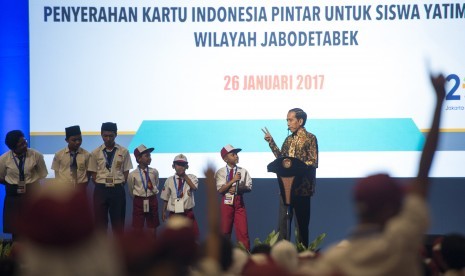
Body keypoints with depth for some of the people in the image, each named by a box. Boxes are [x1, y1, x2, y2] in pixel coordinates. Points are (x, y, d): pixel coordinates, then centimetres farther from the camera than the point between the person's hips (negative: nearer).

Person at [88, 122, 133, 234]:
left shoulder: (123, 152, 0)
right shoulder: (95, 153, 2)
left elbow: (126, 172, 3)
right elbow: (93, 174, 5)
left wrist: (119, 186, -5)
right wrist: (101, 187, -5)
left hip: (117, 189, -1)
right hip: (101, 189, 1)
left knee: (118, 221, 5)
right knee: (100, 221, 5)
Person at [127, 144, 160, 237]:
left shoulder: (154, 172, -5)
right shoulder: (133, 175, -11)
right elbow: (131, 190, 4)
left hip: (152, 201, 2)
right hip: (139, 201, -2)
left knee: (152, 227, 7)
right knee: (138, 229, 2)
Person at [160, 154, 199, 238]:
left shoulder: (191, 178, -2)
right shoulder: (169, 180, 0)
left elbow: (194, 187, -24)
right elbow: (166, 198, 7)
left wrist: (184, 176, -19)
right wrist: (163, 212, 8)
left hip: (188, 214, 0)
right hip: (174, 214, 0)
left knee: (193, 235, 5)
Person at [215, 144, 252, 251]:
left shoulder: (243, 171, 5)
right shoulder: (221, 172, -1)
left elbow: (248, 188, 0)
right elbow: (220, 190, -11)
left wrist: (238, 189, -17)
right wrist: (233, 180, -18)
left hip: (239, 202, 1)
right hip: (227, 202, -1)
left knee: (243, 230, -5)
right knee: (225, 230, 5)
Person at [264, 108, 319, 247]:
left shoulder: (310, 138, -4)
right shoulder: (289, 139, 16)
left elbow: (313, 162, -10)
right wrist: (271, 142, 6)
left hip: (301, 187, -6)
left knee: (302, 222, -1)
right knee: (282, 222, 3)